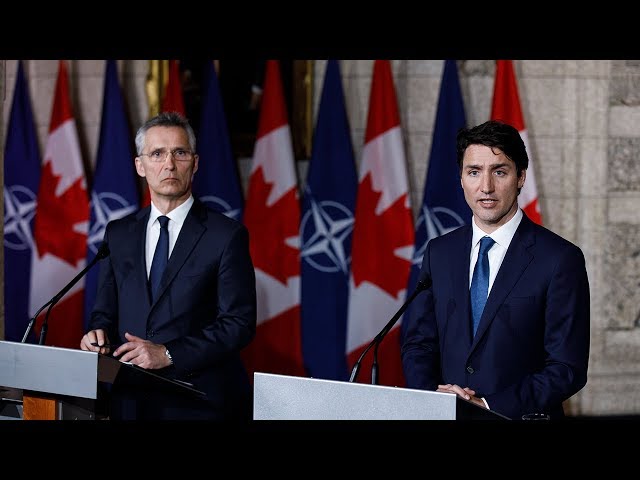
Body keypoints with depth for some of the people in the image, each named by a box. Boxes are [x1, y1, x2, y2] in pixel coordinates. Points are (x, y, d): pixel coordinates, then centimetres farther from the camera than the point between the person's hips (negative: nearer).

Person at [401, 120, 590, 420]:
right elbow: (418, 343, 14)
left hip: (520, 418, -3)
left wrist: (491, 406, -13)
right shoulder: (439, 252, 11)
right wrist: (431, 395, -5)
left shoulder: (561, 259, -3)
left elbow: (568, 368, -6)